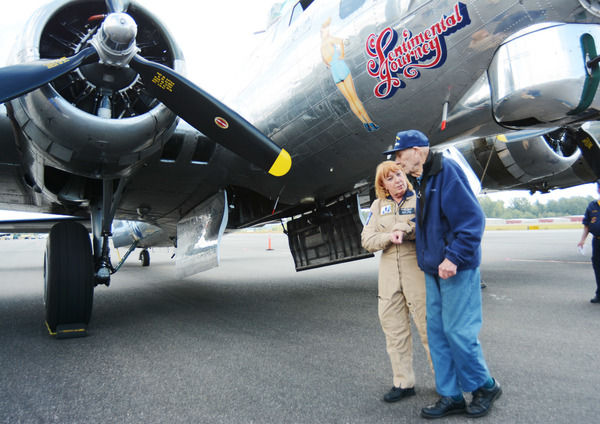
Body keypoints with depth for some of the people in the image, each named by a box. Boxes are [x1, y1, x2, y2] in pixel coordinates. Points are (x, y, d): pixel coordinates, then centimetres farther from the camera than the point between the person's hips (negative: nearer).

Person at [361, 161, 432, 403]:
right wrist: (390, 237, -12)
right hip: (389, 275, 4)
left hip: (417, 271, -4)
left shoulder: (419, 199, 1)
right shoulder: (378, 205, 12)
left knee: (428, 326, -2)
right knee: (394, 330, 9)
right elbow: (367, 240, 4)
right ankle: (403, 383, 22)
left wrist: (403, 229, -18)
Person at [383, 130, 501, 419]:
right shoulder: (421, 181, 14)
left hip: (457, 269, -9)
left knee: (457, 330, -2)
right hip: (434, 269, 9)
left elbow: (472, 218, -20)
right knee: (437, 330, 10)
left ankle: (484, 387, 23)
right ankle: (451, 396, 22)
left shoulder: (447, 171, -14)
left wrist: (454, 257, -23)